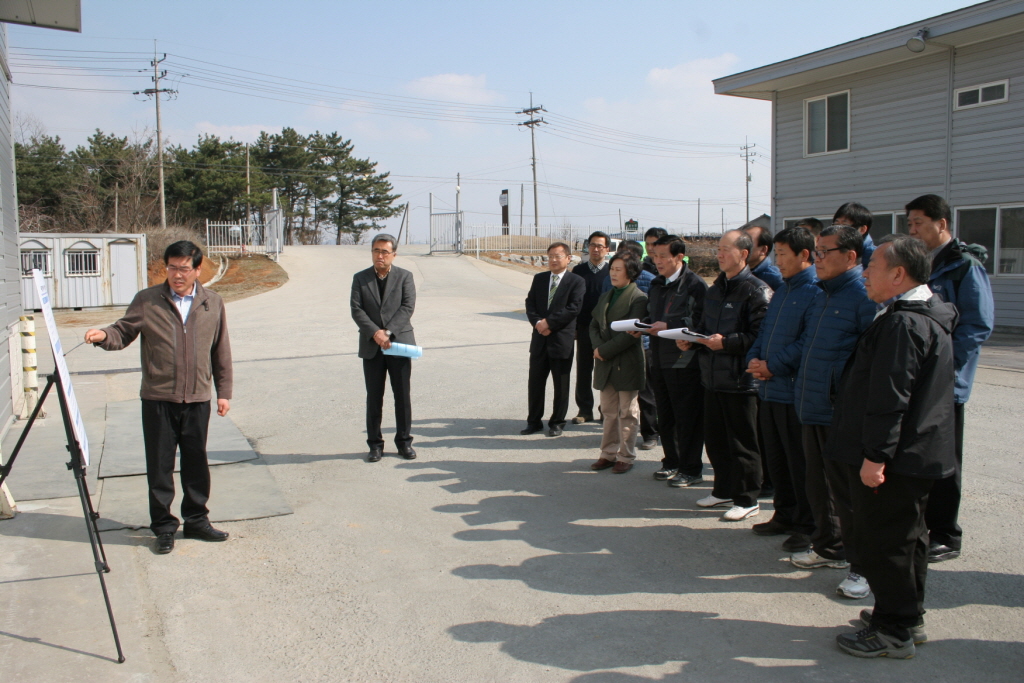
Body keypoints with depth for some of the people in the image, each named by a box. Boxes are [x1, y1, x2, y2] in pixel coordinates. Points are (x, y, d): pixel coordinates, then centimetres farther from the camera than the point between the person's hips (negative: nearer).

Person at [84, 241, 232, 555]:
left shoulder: (213, 303, 6)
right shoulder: (146, 301, 1)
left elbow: (221, 352, 9)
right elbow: (124, 332, 3)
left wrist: (223, 391, 8)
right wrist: (104, 336, -21)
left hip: (198, 399, 1)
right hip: (158, 399, -1)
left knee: (196, 463, 11)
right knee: (160, 465, 5)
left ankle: (196, 520, 26)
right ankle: (163, 526, 18)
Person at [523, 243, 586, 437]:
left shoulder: (576, 281, -4)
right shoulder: (539, 279, 12)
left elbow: (574, 308, -14)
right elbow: (530, 303, 7)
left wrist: (549, 322, -17)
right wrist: (537, 322, -11)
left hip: (562, 340, -4)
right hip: (539, 339, 4)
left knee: (561, 385, 5)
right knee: (535, 382, 9)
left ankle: (557, 423, 18)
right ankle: (534, 421, 21)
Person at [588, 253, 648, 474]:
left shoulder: (639, 298, -10)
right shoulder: (605, 297, 14)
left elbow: (631, 333, -17)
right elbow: (594, 325, 12)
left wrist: (605, 350, -16)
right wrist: (598, 347, -7)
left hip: (627, 364, -6)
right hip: (605, 364, 7)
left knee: (627, 412, 4)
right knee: (609, 411, 13)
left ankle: (626, 457, 14)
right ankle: (608, 454, 22)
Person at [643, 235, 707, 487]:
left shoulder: (695, 284, -10)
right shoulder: (656, 285, 17)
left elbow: (700, 320, -18)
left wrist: (668, 325, -21)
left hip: (685, 360, -8)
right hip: (659, 360, 8)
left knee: (687, 418, 0)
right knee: (665, 417, 15)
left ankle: (691, 469, 11)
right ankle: (672, 462, 28)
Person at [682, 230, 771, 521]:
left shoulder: (756, 290, -12)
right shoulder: (715, 290, 15)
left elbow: (760, 335, -19)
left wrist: (727, 342, -23)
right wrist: (690, 339, 2)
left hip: (741, 379, -8)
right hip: (713, 376, 8)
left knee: (742, 442, 2)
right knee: (715, 439, 16)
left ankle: (747, 499, 14)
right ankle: (724, 489, 31)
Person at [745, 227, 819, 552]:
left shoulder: (816, 292, -12)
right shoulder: (781, 291, 17)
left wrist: (773, 365, -17)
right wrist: (754, 359, 1)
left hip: (794, 391, -9)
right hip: (769, 389, 9)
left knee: (799, 463, 1)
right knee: (776, 459, 16)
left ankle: (807, 526, 13)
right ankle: (785, 515, 29)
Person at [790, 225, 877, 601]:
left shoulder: (864, 296, -14)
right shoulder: (820, 295, 15)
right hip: (814, 408, 9)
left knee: (848, 491, 0)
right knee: (818, 483, 19)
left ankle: (863, 566, 13)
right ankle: (829, 547, 35)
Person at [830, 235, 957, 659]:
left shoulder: (903, 323, -22)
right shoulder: (928, 314, 13)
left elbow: (890, 398, -26)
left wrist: (875, 455, -23)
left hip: (894, 460, -11)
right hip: (918, 454, 11)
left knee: (883, 542, 0)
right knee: (906, 536, 19)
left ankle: (894, 632, 10)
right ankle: (907, 617, 32)